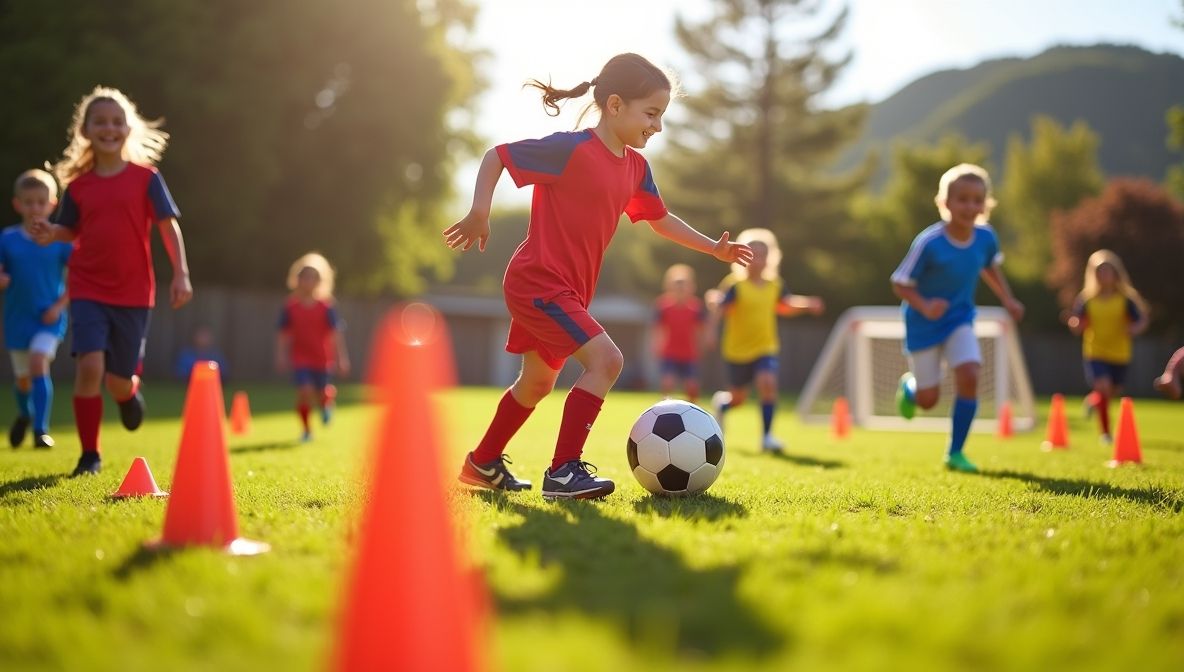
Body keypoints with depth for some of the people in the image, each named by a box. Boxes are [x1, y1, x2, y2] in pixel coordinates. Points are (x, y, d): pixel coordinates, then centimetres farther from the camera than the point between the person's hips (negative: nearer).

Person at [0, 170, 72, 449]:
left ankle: (41, 430, -17)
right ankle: (24, 414, 45)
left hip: (49, 318, -2)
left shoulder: (60, 238, -6)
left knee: (38, 364, -22)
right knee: (23, 378, 13)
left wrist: (59, 306, -10)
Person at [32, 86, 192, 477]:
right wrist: (51, 235, -10)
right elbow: (70, 231, 13)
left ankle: (130, 391, 43)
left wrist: (181, 274, -13)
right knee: (90, 364, -18)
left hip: (133, 292, -1)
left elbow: (168, 226, -4)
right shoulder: (78, 186, 4)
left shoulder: (146, 177, -2)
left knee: (118, 381, 3)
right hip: (87, 290, 1)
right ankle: (89, 454, -3)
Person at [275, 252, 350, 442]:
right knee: (304, 392, -14)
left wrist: (342, 357, -12)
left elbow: (336, 332, -8)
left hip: (322, 357, 0)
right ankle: (306, 430, 6)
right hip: (300, 357, 0)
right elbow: (283, 333, 5)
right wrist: (281, 355, 1)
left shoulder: (326, 306, -7)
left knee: (322, 394, 6)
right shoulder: (291, 306, -3)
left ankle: (327, 401, 47)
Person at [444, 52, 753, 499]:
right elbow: (496, 156, -11)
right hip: (538, 282, -10)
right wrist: (479, 213, -19)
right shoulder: (572, 149, -17)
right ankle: (563, 471, -17)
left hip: (569, 289, 10)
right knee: (606, 359, -21)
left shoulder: (635, 168, 8)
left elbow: (661, 220, 22)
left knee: (537, 382, 21)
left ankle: (483, 463, 38)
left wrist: (713, 248, 14)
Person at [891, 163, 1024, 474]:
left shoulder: (986, 237, -12)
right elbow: (900, 284, -19)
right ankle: (909, 385, 47)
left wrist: (1007, 299, 1)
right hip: (924, 325, -3)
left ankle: (955, 452, -4)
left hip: (960, 320, 3)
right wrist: (924, 306, -35)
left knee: (969, 376, -19)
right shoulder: (928, 243, -26)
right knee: (928, 400, 6)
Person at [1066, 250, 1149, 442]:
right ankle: (1104, 432, -4)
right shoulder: (1087, 300, -3)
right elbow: (1078, 328, 1)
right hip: (1095, 354, -2)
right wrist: (1076, 323, -22)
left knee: (1114, 391, 14)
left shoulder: (1125, 299, -4)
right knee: (1103, 387, -19)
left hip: (1120, 354, 2)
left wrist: (1134, 328, -24)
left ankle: (1093, 400, 51)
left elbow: (1141, 320, -2)